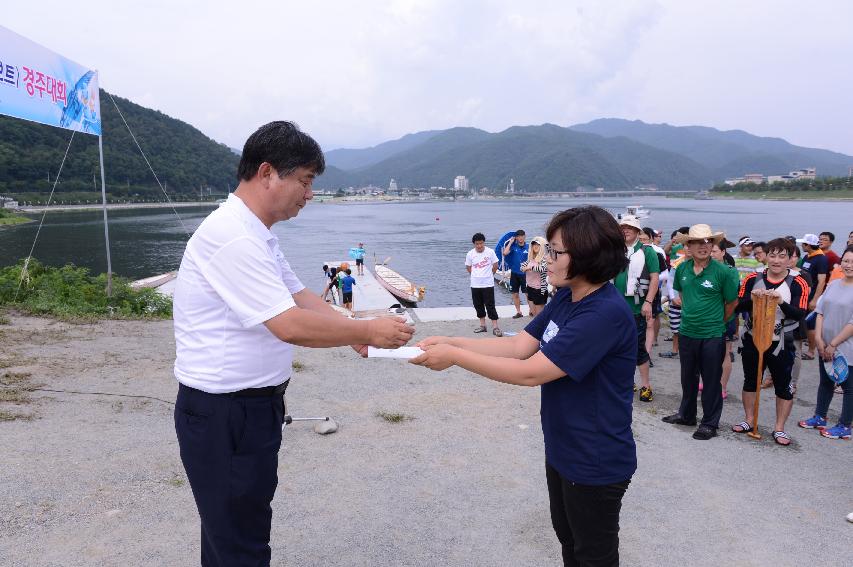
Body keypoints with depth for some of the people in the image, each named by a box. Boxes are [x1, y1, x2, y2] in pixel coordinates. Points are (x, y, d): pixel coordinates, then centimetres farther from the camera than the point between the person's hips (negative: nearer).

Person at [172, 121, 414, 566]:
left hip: (253, 406, 10)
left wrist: (356, 333, -1)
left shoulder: (257, 235, 11)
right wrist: (367, 331, -17)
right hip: (223, 415, -10)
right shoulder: (232, 237, -23)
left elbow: (300, 297, 13)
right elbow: (290, 325, -28)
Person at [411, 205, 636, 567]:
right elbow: (518, 346, -1)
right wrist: (452, 342, -10)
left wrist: (454, 357, -24)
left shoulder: (606, 313, -29)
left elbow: (530, 373, -30)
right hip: (562, 450, 9)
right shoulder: (565, 297, 0)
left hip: (595, 464, -8)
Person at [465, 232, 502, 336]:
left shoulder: (490, 252, -7)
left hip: (488, 284, -3)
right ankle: (482, 325, 23)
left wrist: (488, 275, 9)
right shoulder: (470, 254, -2)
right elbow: (468, 267, 10)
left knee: (490, 305, -5)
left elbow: (495, 265, 3)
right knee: (478, 305, 11)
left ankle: (495, 327, -3)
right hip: (475, 285, 3)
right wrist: (476, 276, 7)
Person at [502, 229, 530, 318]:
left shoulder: (528, 247, -3)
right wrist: (511, 242, -10)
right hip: (514, 273, 3)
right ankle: (518, 312, 20)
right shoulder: (513, 246, 0)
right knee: (515, 294, 9)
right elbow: (505, 253, -17)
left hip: (525, 273, -2)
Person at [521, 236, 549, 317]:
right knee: (532, 314, 15)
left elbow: (542, 268, -34)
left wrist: (530, 267, -24)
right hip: (530, 288, 7)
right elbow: (523, 266, 20)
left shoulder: (545, 258, -15)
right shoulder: (530, 258, 7)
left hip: (540, 289, -7)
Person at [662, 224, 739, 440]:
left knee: (711, 381, 7)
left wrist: (717, 322, 7)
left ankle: (710, 423, 20)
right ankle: (686, 414, 36)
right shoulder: (682, 269, 0)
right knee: (688, 377, 19)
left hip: (712, 336, -5)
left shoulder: (722, 272, -13)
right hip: (686, 333, 5)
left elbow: (732, 303, -1)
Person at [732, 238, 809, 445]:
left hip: (781, 344, -2)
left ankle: (779, 429, 21)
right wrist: (752, 298, -22)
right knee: (750, 381, 14)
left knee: (783, 387, 7)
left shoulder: (797, 284, -7)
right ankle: (749, 421, 30)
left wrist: (782, 301, -32)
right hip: (753, 339, 3)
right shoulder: (753, 279, 0)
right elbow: (738, 306, -3)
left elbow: (799, 314, -16)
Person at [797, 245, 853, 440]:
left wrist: (833, 345, -14)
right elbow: (820, 312, 5)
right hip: (825, 347, 6)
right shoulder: (834, 284, 6)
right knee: (825, 382, 19)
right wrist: (819, 339, -4)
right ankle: (819, 417, 33)